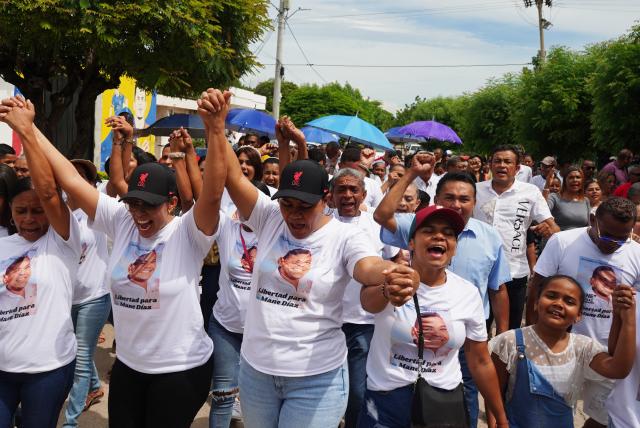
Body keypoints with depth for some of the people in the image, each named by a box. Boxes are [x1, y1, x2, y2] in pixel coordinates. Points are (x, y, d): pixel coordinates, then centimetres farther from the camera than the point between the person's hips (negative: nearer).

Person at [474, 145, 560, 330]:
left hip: (515, 273, -1)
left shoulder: (531, 192, -3)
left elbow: (553, 227, -6)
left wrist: (550, 229, -27)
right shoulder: (476, 190, 2)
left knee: (511, 329, 12)